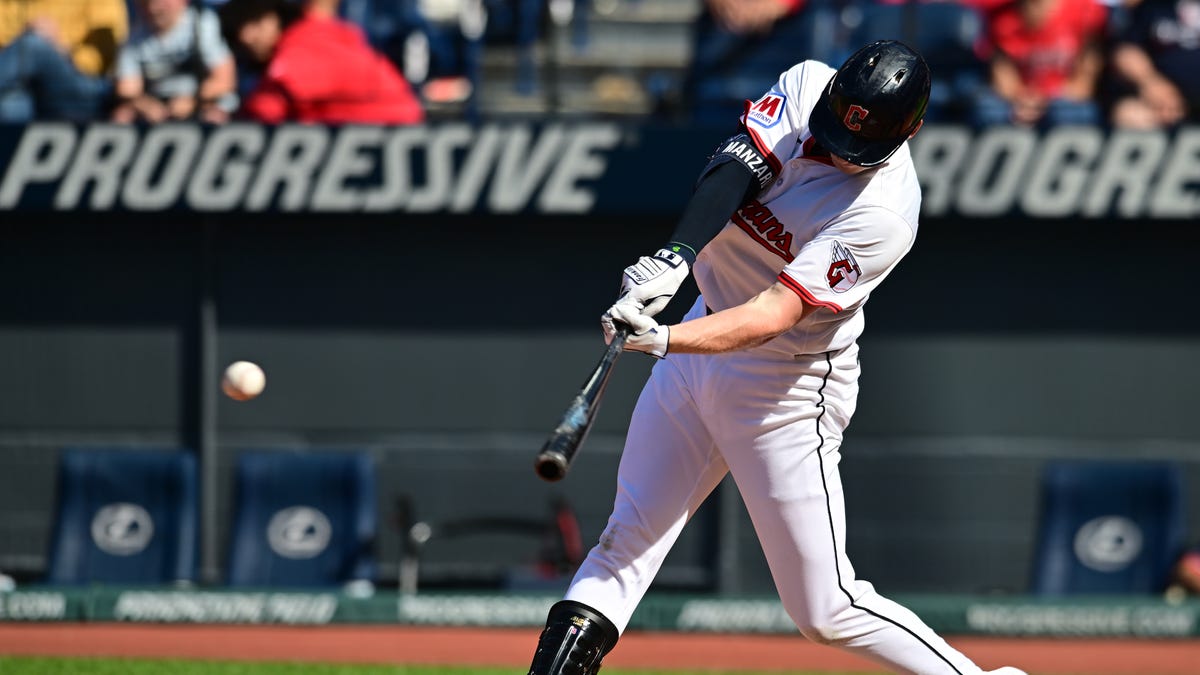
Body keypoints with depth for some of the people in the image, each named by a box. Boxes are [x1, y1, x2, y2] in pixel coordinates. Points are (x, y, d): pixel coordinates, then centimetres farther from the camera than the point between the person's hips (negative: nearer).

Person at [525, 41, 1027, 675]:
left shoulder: (883, 212, -27)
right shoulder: (806, 86, -10)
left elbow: (775, 315, -32)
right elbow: (733, 169, -23)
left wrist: (664, 339, -45)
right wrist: (678, 254, -40)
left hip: (788, 391, -6)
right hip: (703, 335, 6)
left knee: (825, 611, -3)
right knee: (627, 536, 2)